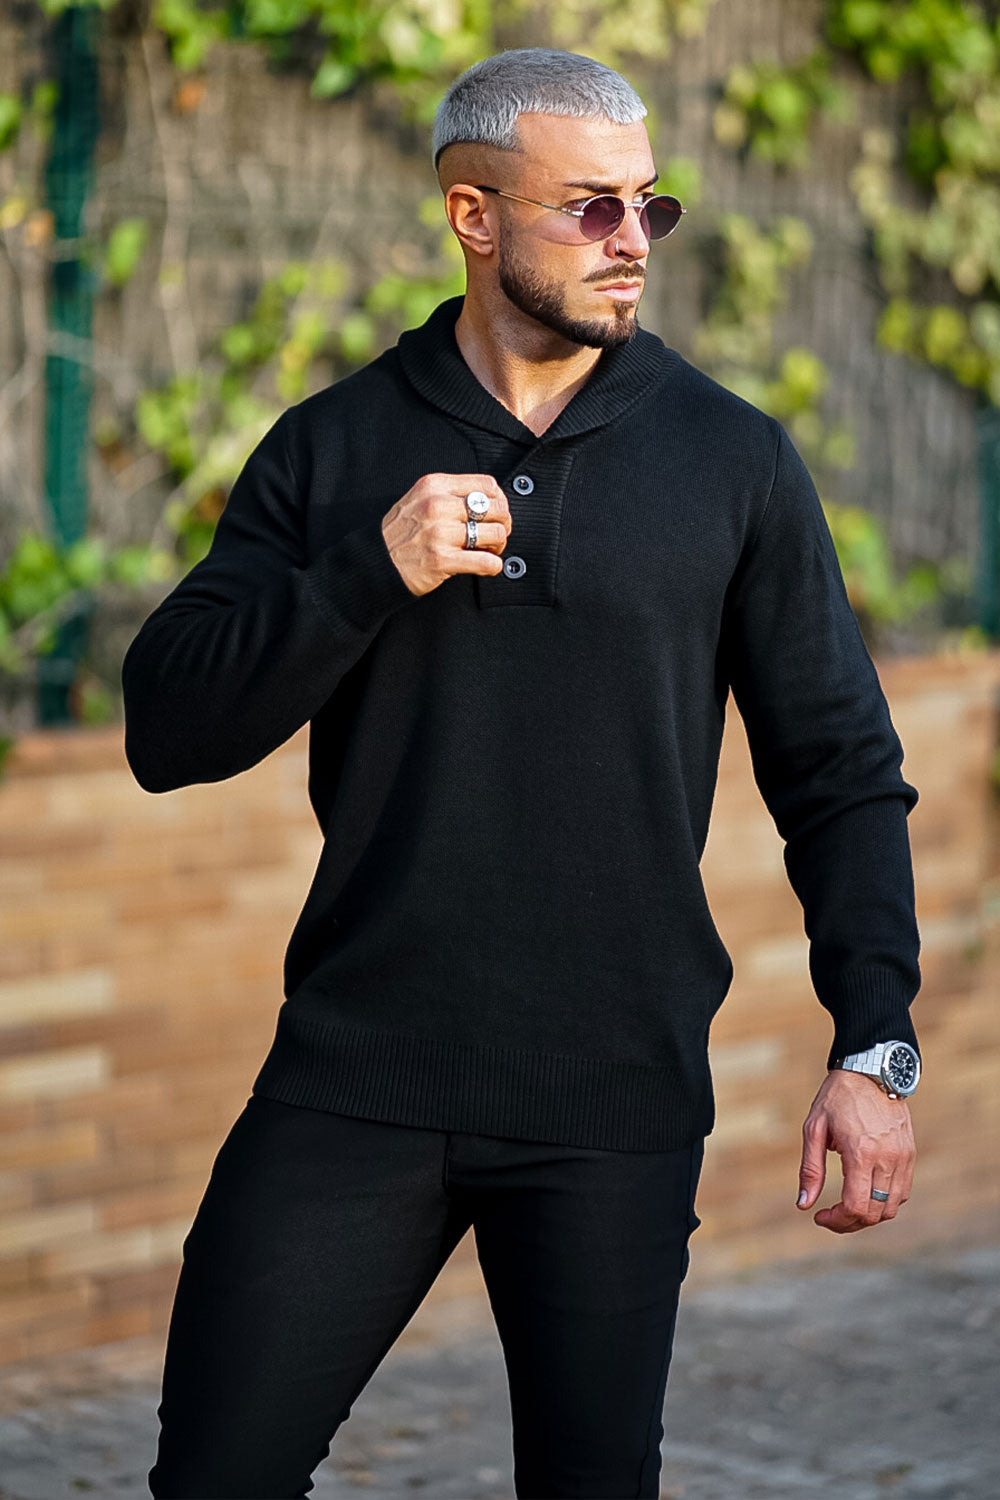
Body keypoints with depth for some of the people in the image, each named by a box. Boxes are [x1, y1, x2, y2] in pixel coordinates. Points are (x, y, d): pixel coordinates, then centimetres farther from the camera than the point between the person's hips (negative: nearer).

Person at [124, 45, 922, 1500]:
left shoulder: (736, 462, 4)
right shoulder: (334, 449, 5)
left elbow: (843, 772, 6)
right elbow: (167, 733, -1)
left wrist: (874, 1047, -3)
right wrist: (369, 573, -14)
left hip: (615, 1105, 0)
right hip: (356, 1079, 1)